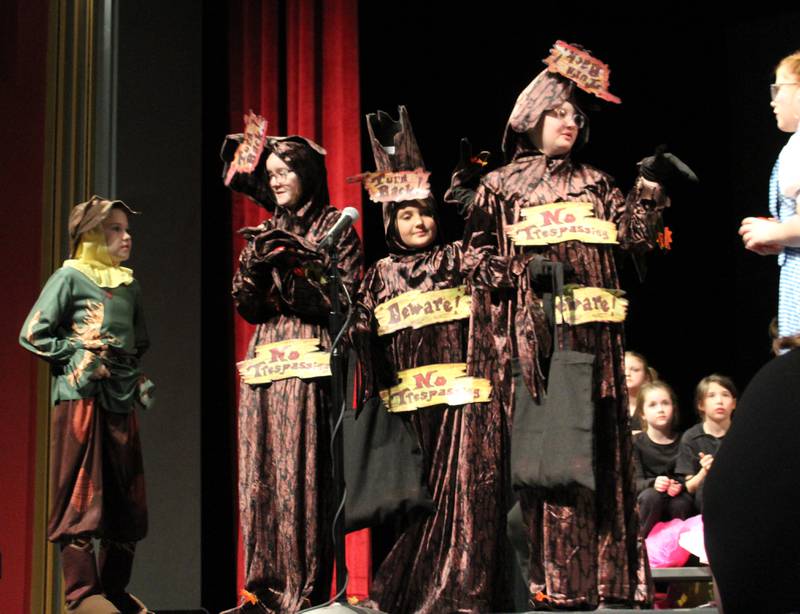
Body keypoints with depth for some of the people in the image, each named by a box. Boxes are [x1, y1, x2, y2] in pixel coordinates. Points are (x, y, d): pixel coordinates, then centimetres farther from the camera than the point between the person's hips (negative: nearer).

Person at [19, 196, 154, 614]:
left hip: (122, 401, 7)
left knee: (127, 501, 7)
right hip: (81, 397, -6)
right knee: (80, 496, -5)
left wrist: (140, 377, 12)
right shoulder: (70, 277, 0)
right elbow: (32, 334, -4)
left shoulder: (131, 286, 17)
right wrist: (78, 355, -8)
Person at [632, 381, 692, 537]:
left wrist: (679, 486, -25)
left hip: (675, 498, 1)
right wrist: (653, 483, -31)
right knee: (651, 495, -33)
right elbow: (636, 481, -9)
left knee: (682, 501, -31)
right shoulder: (636, 443, 0)